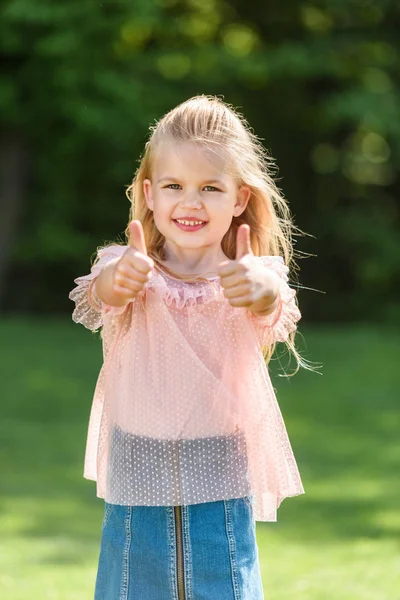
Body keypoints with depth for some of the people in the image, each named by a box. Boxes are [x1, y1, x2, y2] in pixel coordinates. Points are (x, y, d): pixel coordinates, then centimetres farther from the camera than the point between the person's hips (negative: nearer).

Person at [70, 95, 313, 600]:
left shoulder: (246, 278, -5)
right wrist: (118, 280, -51)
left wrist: (264, 290, -51)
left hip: (220, 491, 0)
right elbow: (98, 298, -26)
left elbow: (273, 313, -27)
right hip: (137, 484, 1)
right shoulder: (134, 272, -4)